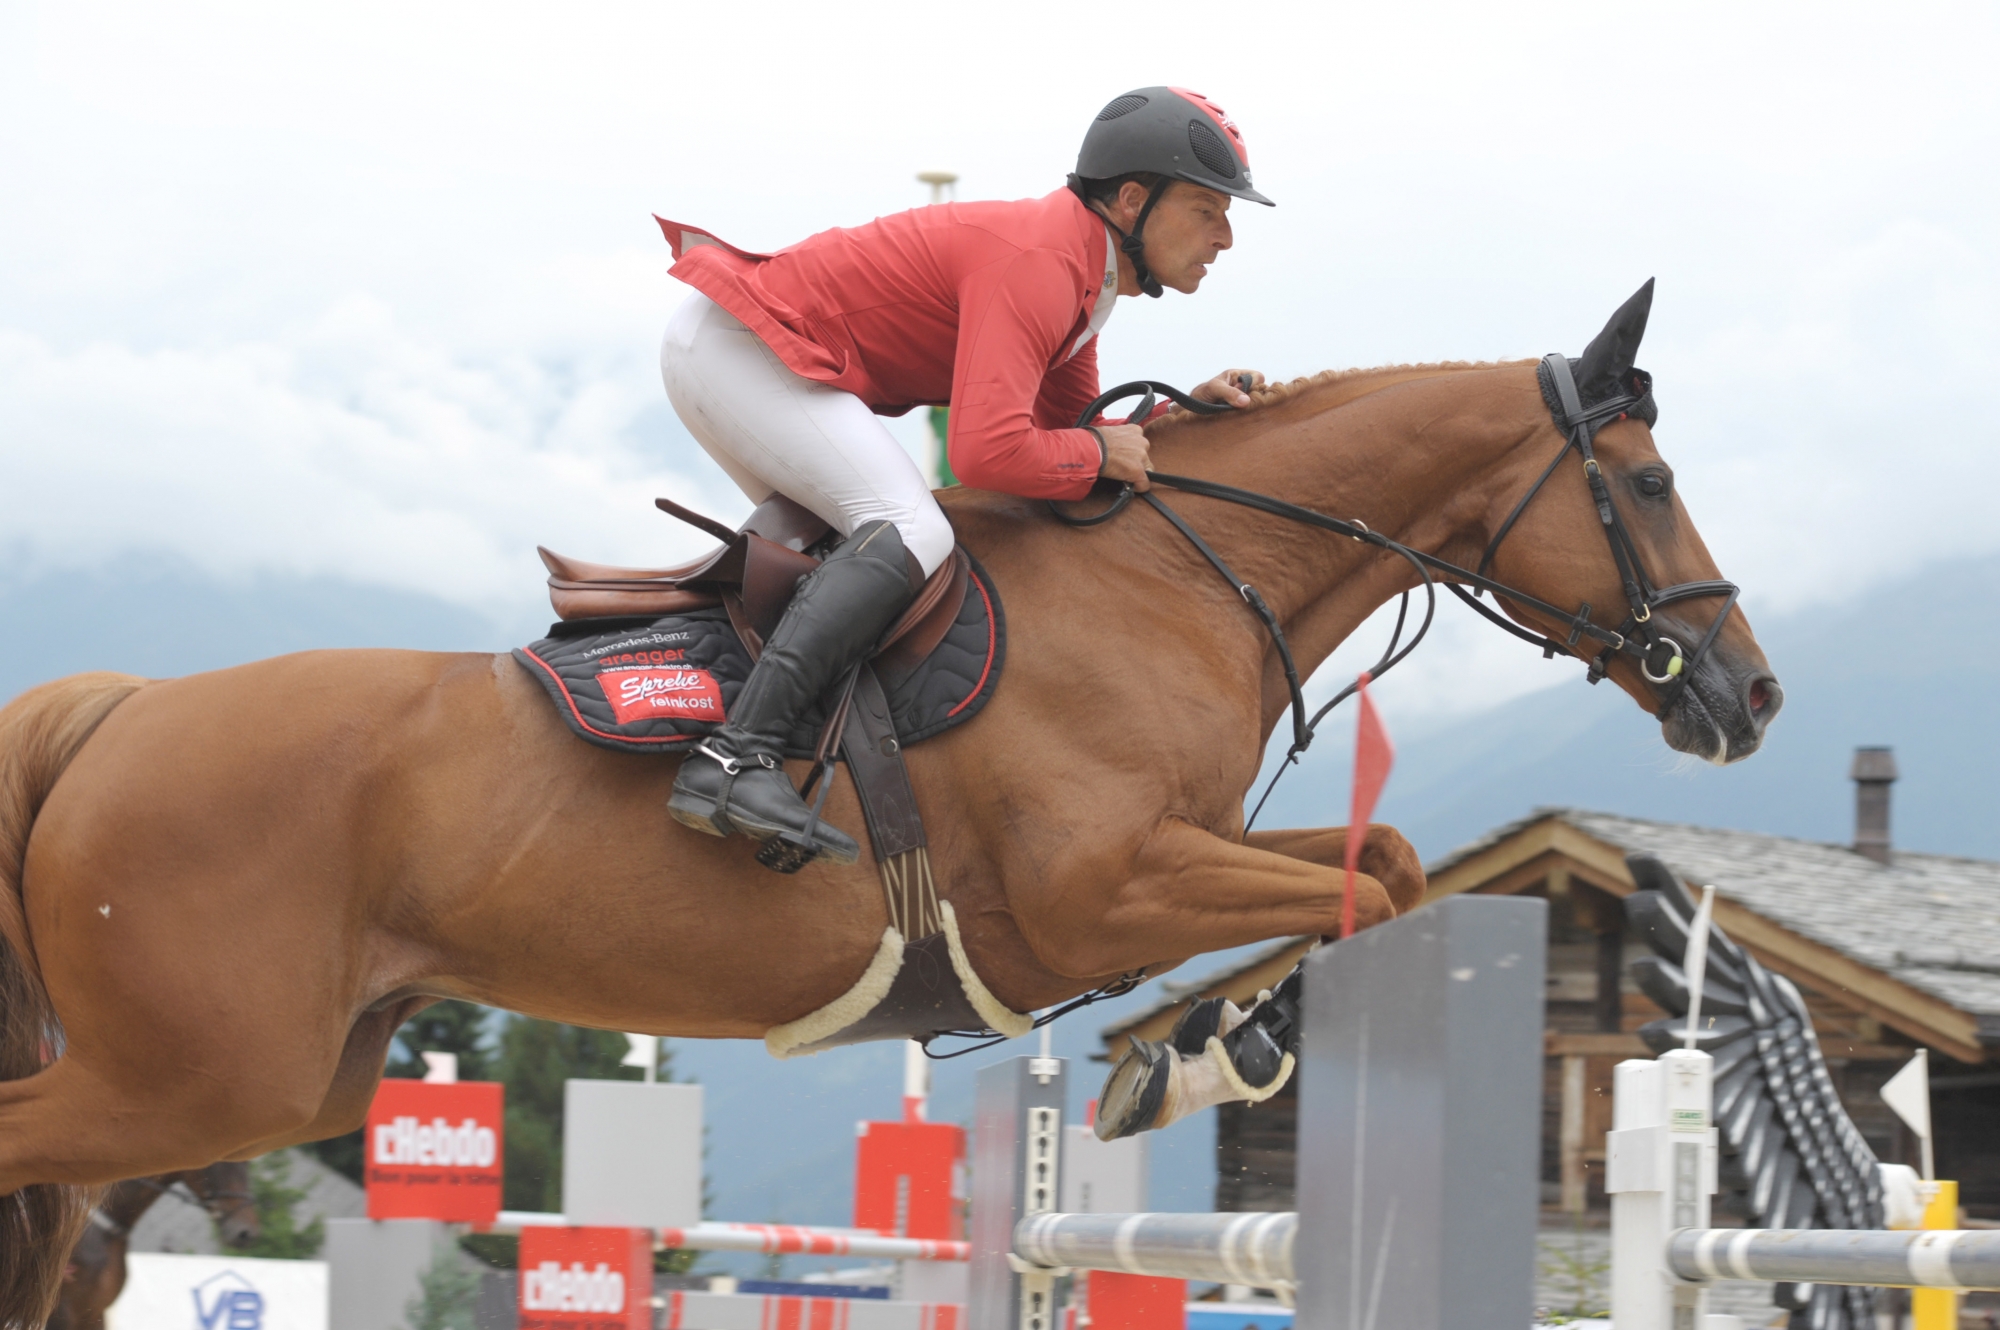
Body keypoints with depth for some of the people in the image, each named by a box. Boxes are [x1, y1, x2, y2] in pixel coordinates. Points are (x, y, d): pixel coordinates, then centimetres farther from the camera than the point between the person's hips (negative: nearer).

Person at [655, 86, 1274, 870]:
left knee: (835, 553, 25)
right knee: (913, 532, -23)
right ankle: (734, 759, -35)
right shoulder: (1035, 263, -22)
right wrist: (1099, 452, -15)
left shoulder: (1084, 273, 10)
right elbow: (989, 452, -32)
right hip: (738, 343, -11)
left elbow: (1064, 425, 16)